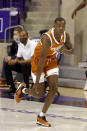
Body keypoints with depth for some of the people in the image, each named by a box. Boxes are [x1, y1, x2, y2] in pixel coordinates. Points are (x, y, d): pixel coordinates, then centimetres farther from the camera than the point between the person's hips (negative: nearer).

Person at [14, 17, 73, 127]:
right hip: (38, 60, -6)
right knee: (39, 94, -4)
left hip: (52, 60, 6)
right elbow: (41, 60, -36)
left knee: (54, 88, -10)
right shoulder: (47, 38, -34)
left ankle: (41, 117, 0)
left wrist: (66, 51, -23)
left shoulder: (65, 35, -13)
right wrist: (37, 82, -38)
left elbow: (71, 50, 5)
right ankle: (23, 90, 32)